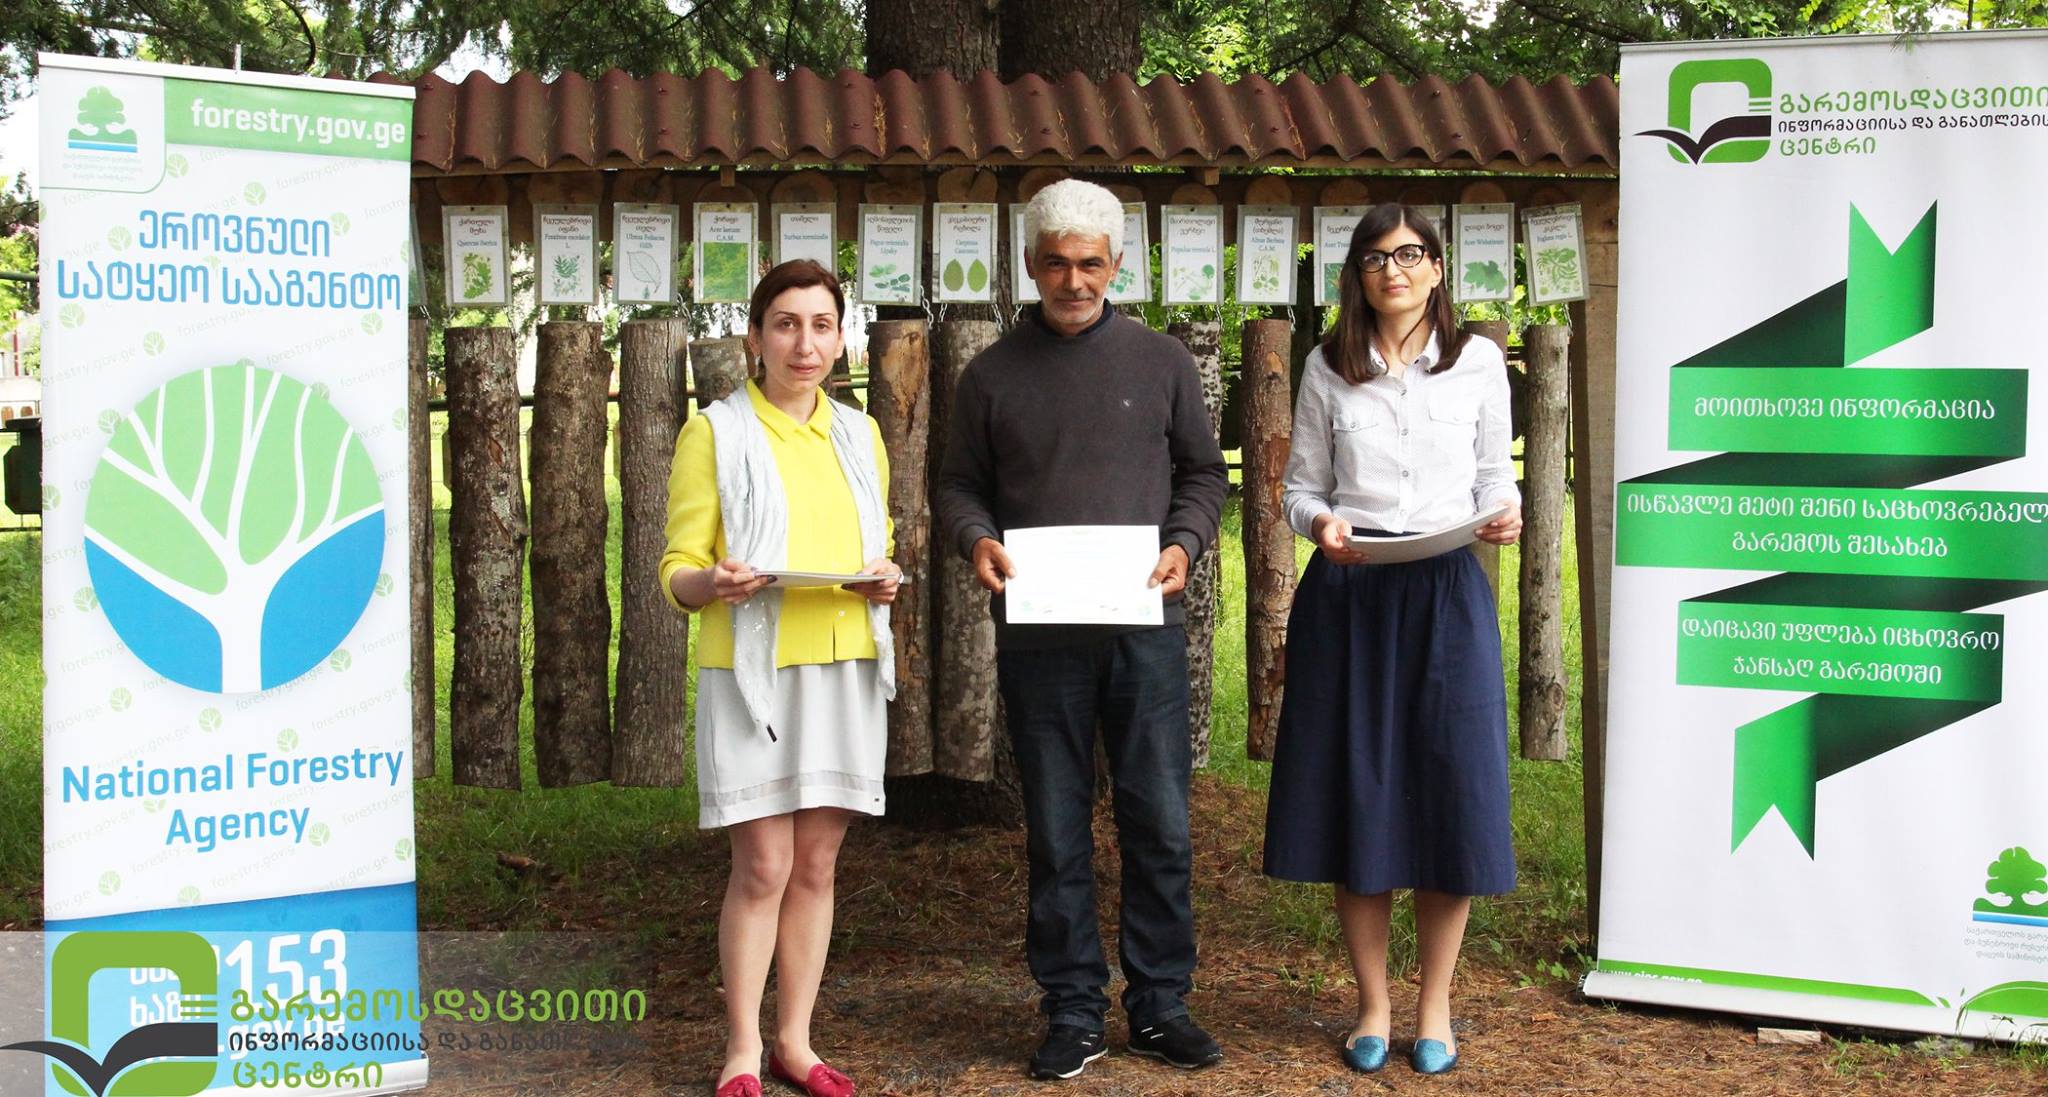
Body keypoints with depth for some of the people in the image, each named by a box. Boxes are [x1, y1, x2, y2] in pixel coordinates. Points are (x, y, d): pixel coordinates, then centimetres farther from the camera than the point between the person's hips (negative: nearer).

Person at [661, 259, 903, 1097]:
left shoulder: (859, 434, 14)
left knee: (816, 865, 8)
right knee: (763, 867, -5)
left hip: (844, 671, 4)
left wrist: (885, 583, -1)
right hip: (751, 673, -4)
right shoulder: (715, 432, 0)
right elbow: (677, 572, -1)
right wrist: (713, 582, -23)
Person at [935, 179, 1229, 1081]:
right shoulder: (993, 374, 8)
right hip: (1038, 634, 0)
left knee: (1159, 821, 3)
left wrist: (1184, 543, -6)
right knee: (1056, 830, 5)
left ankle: (1159, 1002, 16)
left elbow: (1203, 472, 13)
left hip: (1146, 627, 0)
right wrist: (977, 539, -9)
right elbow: (959, 484, 12)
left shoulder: (1161, 362, 8)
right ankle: (1073, 1013, 14)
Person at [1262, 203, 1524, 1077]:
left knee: (1451, 794, -1)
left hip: (1447, 593, 0)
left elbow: (1495, 475, 11)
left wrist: (1505, 514, -11)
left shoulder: (1478, 364, 7)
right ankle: (1373, 1004, 17)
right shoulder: (1328, 369, 7)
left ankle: (1435, 1006, 15)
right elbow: (1300, 484, 10)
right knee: (1355, 793, 3)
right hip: (1348, 591, 1)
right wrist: (1319, 523, -12)